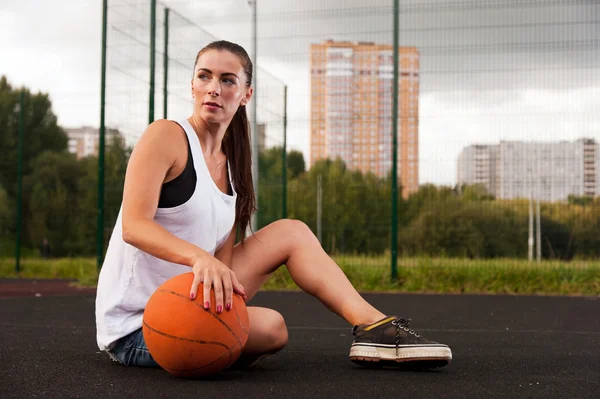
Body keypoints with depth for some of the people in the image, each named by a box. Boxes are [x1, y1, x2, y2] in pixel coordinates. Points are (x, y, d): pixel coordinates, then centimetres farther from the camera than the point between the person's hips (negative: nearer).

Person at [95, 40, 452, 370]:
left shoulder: (230, 163, 10)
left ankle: (374, 326, -6)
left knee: (291, 233, 1)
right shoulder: (166, 136, -11)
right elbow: (133, 226, -23)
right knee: (269, 326, -30)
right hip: (134, 326, -7)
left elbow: (223, 254, 3)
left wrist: (223, 284, -20)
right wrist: (200, 257, -40)